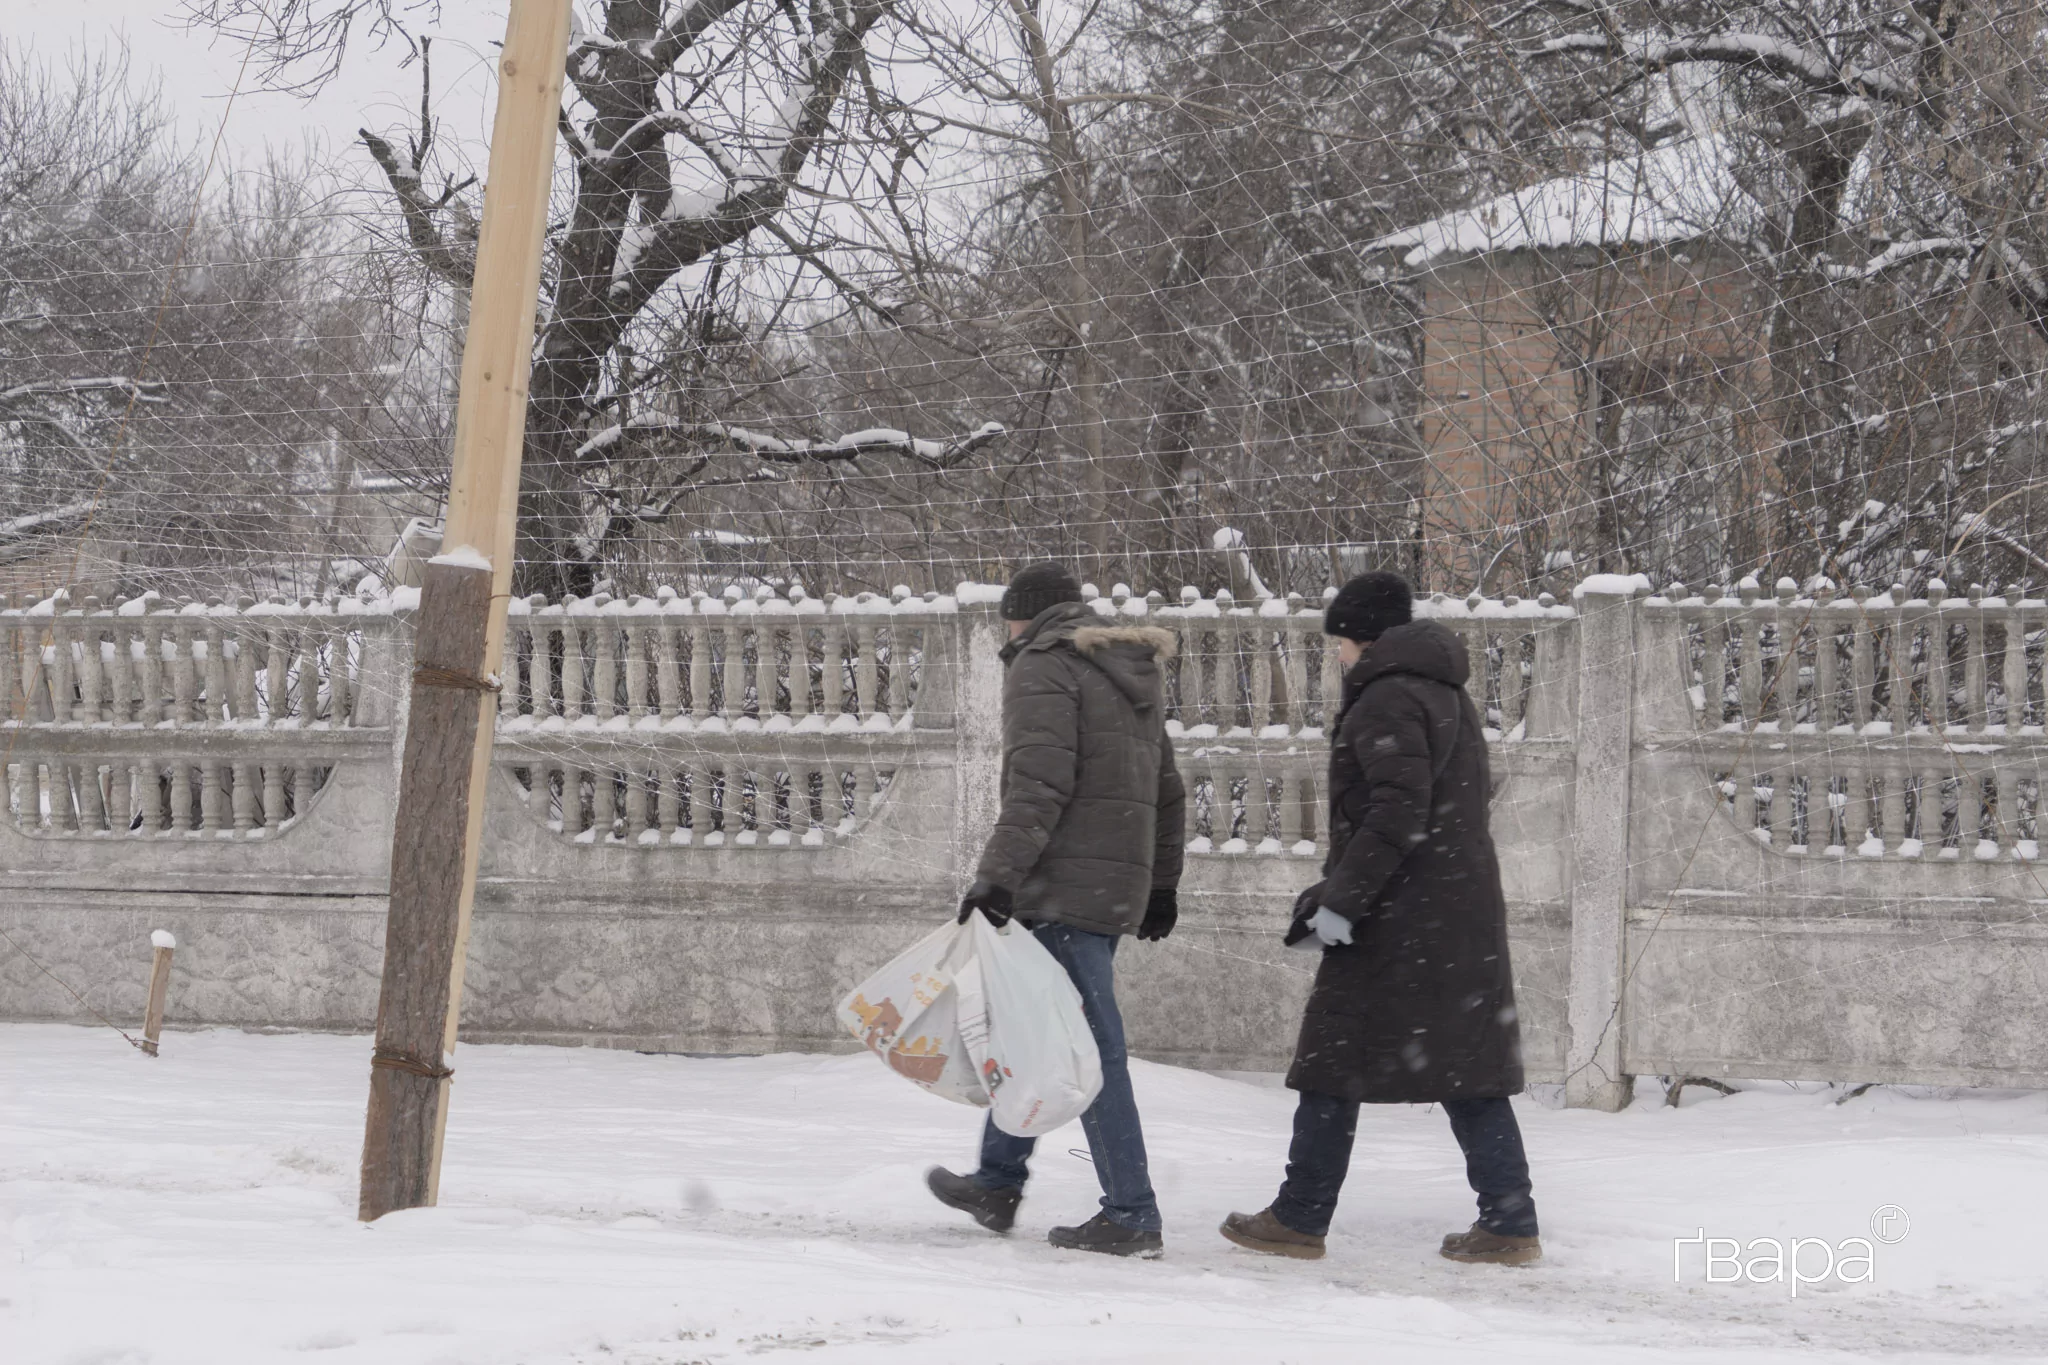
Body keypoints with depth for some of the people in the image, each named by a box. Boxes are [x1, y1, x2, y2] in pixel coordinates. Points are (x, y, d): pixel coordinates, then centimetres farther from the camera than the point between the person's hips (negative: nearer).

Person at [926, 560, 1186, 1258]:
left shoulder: (1043, 668, -6)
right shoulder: (1133, 676, 21)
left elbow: (1038, 786, -19)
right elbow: (1168, 794, 24)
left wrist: (997, 875, -23)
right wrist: (1161, 884, 30)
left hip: (1065, 888, -9)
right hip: (1120, 888, 9)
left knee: (1091, 1049, -8)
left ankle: (1131, 1216, -9)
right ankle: (997, 1183, 29)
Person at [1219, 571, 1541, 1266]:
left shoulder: (1387, 700, -12)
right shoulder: (1447, 696, 17)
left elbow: (1397, 813, -21)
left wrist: (1340, 900, -19)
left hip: (1396, 922, -9)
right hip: (1464, 916, 9)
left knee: (1333, 1071, 0)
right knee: (1468, 1073, 8)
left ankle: (1300, 1219, 6)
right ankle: (1510, 1224, 5)